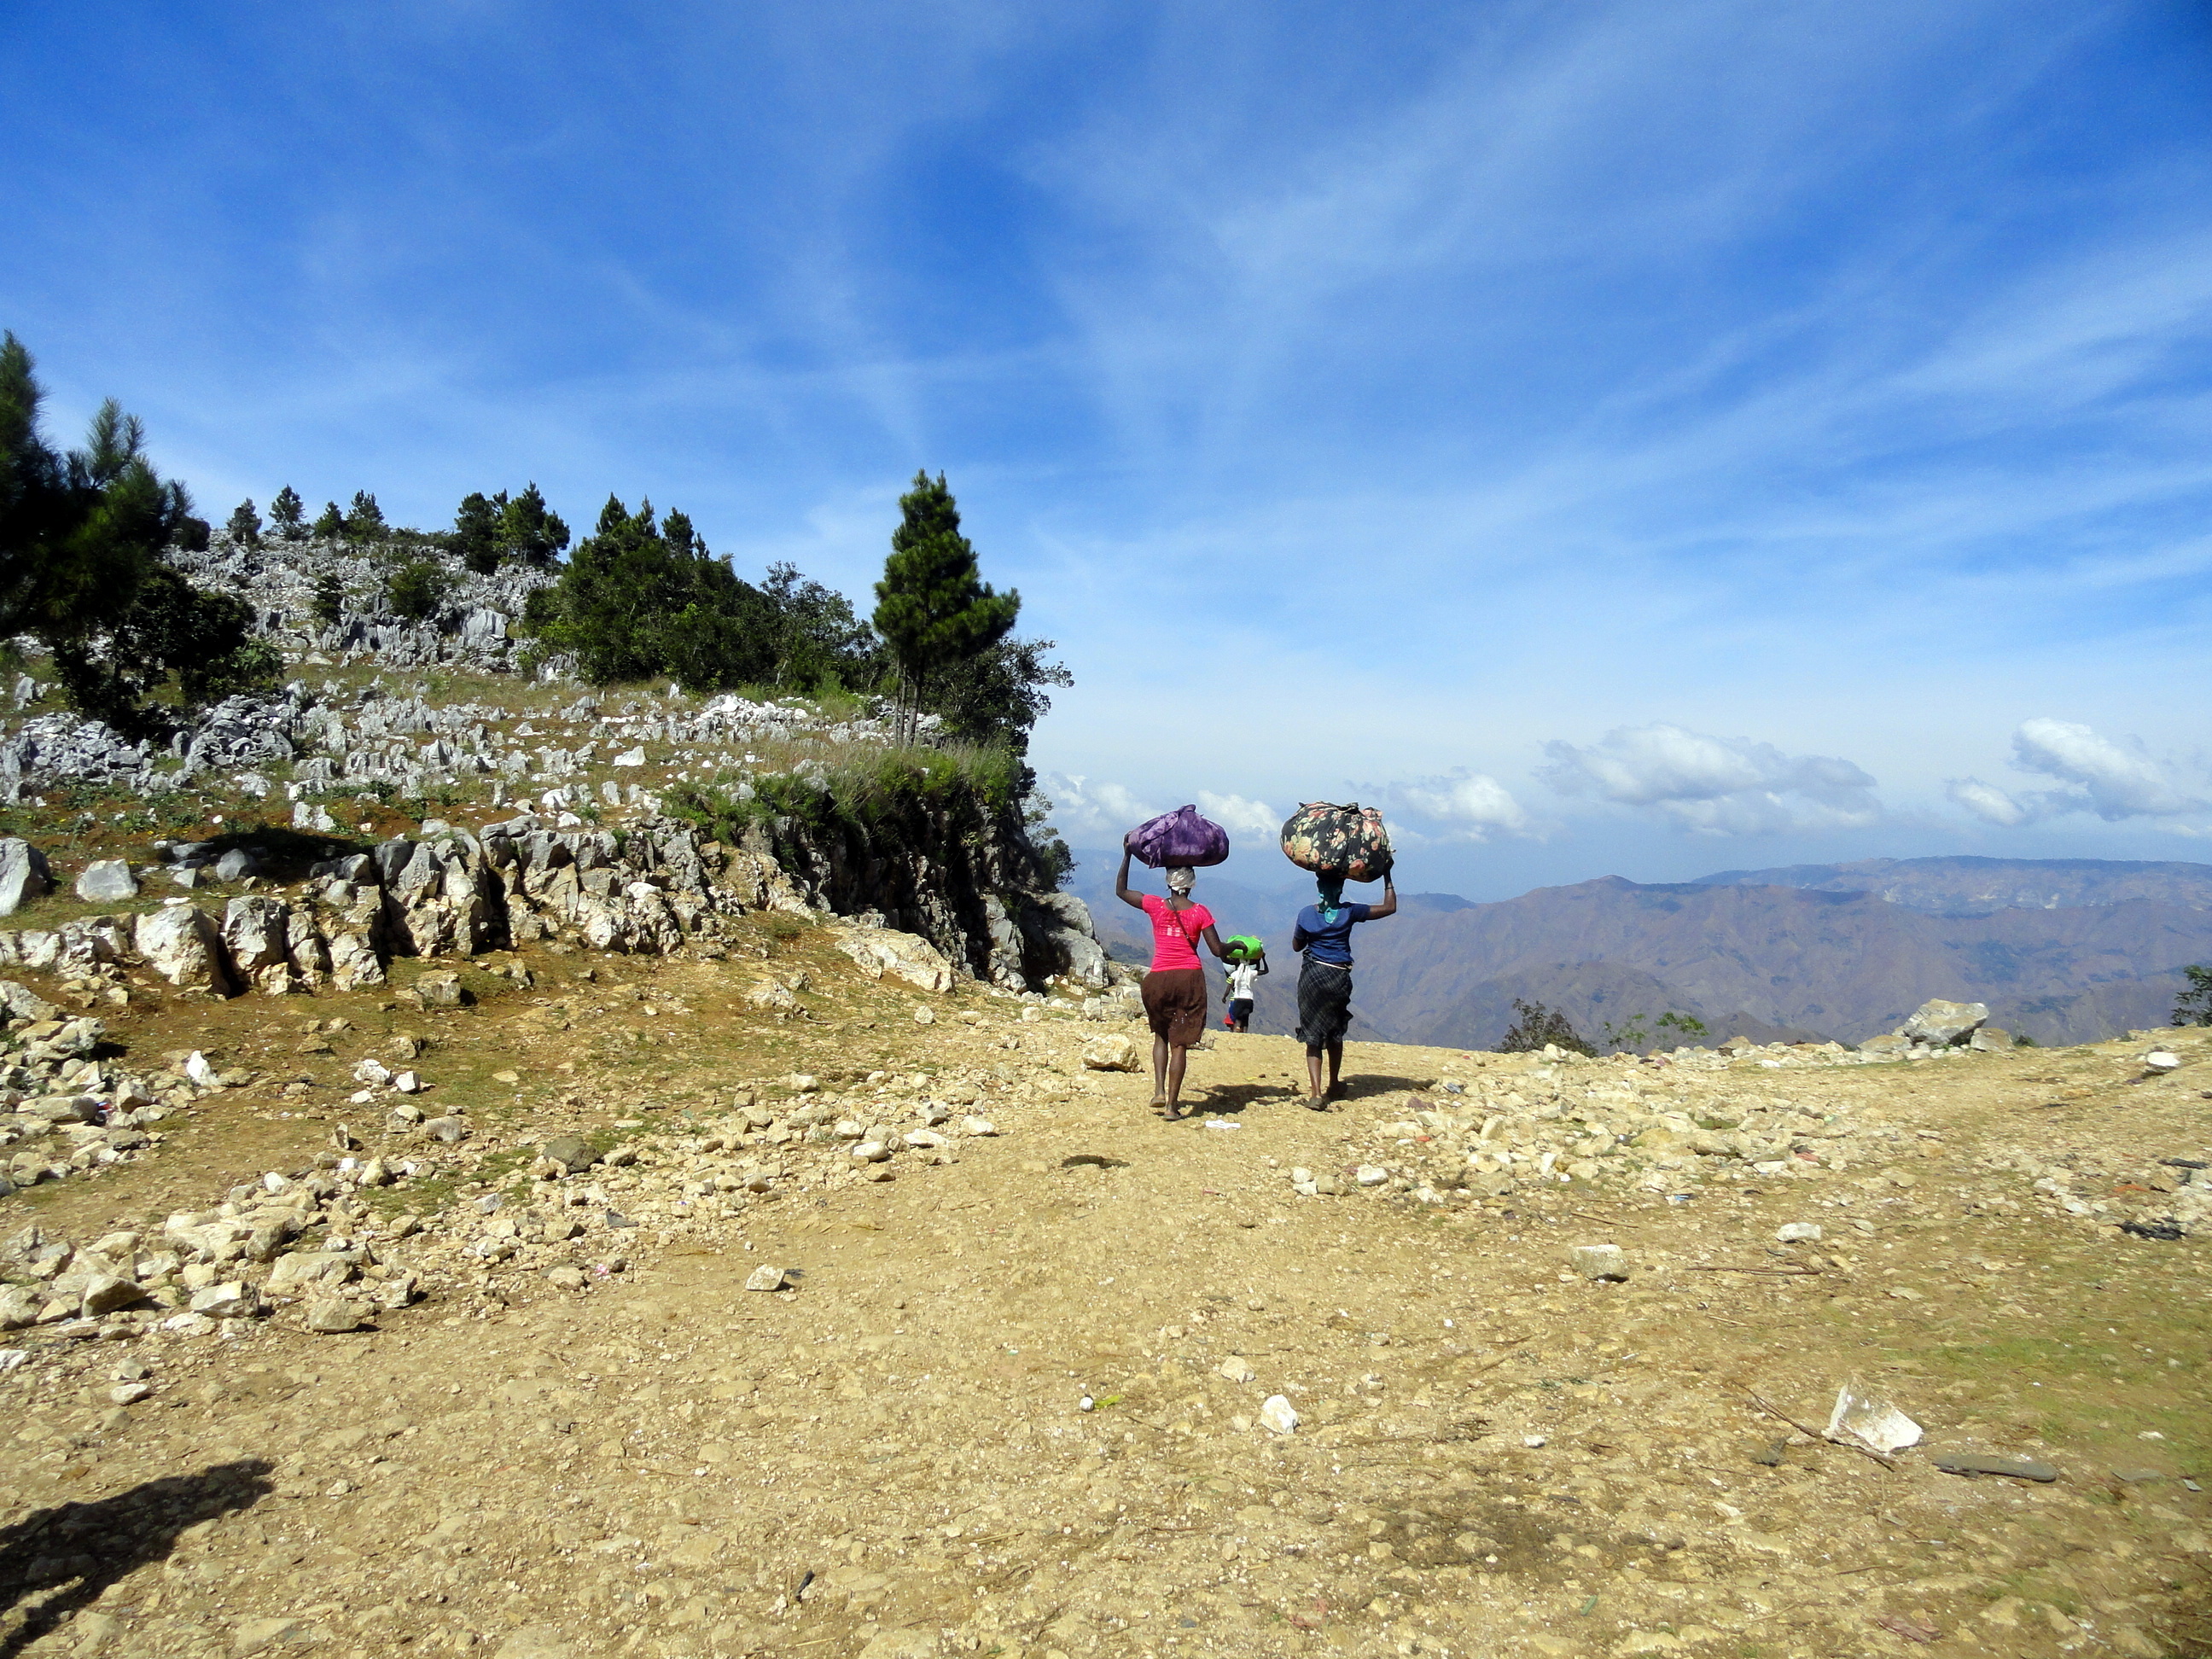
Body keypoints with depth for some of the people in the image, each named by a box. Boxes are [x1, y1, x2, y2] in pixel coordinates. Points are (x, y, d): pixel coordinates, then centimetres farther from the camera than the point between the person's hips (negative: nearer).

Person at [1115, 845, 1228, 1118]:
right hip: (1190, 978, -1)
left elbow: (1121, 891, 12)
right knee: (1180, 1042, 3)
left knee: (1161, 1035, 21)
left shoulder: (1155, 905, -1)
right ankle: (1172, 1105, 2)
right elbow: (1217, 950, -3)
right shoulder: (1200, 912, -3)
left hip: (1158, 979, 1)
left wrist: (1127, 855, 16)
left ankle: (1159, 1092, 5)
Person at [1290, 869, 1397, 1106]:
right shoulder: (1349, 912, -5)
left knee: (1313, 1036, 3)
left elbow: (1296, 945, 11)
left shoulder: (1306, 914, -3)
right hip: (1338, 978, 0)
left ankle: (1316, 1093, -11)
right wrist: (1387, 877, 12)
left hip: (1312, 975, 0)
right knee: (1335, 1033, 19)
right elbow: (1390, 907, 3)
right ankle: (1334, 1086, 34)